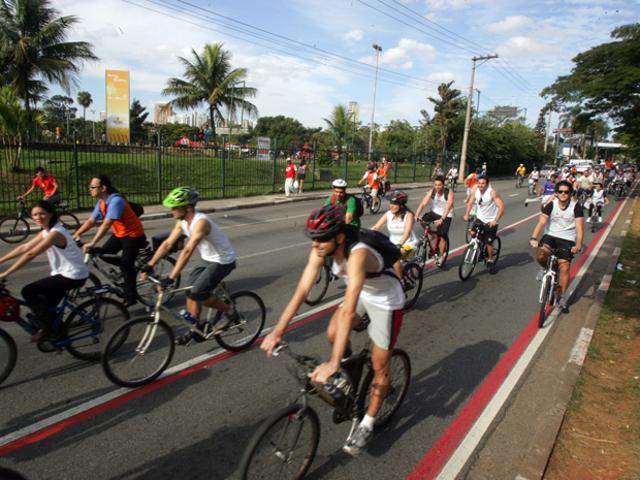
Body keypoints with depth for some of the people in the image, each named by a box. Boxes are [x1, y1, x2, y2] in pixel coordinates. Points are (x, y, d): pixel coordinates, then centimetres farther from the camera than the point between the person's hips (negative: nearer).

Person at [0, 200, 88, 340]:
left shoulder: (55, 233, -23)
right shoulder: (45, 232, 8)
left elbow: (30, 255, -26)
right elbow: (24, 248, 9)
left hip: (73, 276, -9)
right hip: (64, 273, 9)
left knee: (28, 291, -9)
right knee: (46, 306, 14)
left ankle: (46, 328, 4)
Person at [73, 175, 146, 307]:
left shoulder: (115, 201, -27)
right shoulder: (101, 202, 0)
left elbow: (106, 224, -35)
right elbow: (91, 221, 3)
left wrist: (92, 243, -39)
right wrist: (76, 235, -6)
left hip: (133, 235, -8)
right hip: (119, 233, 9)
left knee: (126, 266, -6)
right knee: (104, 254, 0)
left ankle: (130, 298, 8)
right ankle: (130, 267, 20)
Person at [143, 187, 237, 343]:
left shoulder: (201, 222, -32)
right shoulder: (182, 221, -4)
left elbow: (187, 251, -39)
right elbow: (168, 244, -2)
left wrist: (171, 278, -41)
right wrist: (149, 266, -8)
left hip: (223, 261, -8)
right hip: (207, 259, 9)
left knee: (197, 294, -13)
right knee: (191, 292, 4)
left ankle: (229, 310, 8)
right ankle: (196, 327, 21)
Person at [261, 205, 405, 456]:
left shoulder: (357, 254, -42)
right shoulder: (321, 249, -21)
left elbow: (348, 309, -48)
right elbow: (302, 290, -21)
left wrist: (333, 363, -50)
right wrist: (277, 332, -25)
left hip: (386, 302, -6)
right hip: (362, 294, 6)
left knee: (379, 366, 2)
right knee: (333, 334, -6)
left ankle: (367, 424, 22)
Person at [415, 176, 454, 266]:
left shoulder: (449, 193, -23)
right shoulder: (431, 192, -13)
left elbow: (448, 207, -35)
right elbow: (423, 204, -21)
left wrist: (441, 219, -49)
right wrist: (416, 215, -35)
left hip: (446, 216, -4)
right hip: (434, 212, 4)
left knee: (443, 236, -8)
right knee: (423, 220, -23)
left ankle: (440, 256, 10)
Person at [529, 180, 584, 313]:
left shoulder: (576, 207, -9)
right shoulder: (551, 205, -7)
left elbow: (580, 227, -16)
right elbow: (541, 222, -17)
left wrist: (578, 245, -32)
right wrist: (534, 238, -33)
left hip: (567, 240, 0)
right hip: (550, 236, 1)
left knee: (564, 268, -7)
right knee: (540, 256, -29)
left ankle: (563, 297, 9)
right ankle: (545, 268, 8)